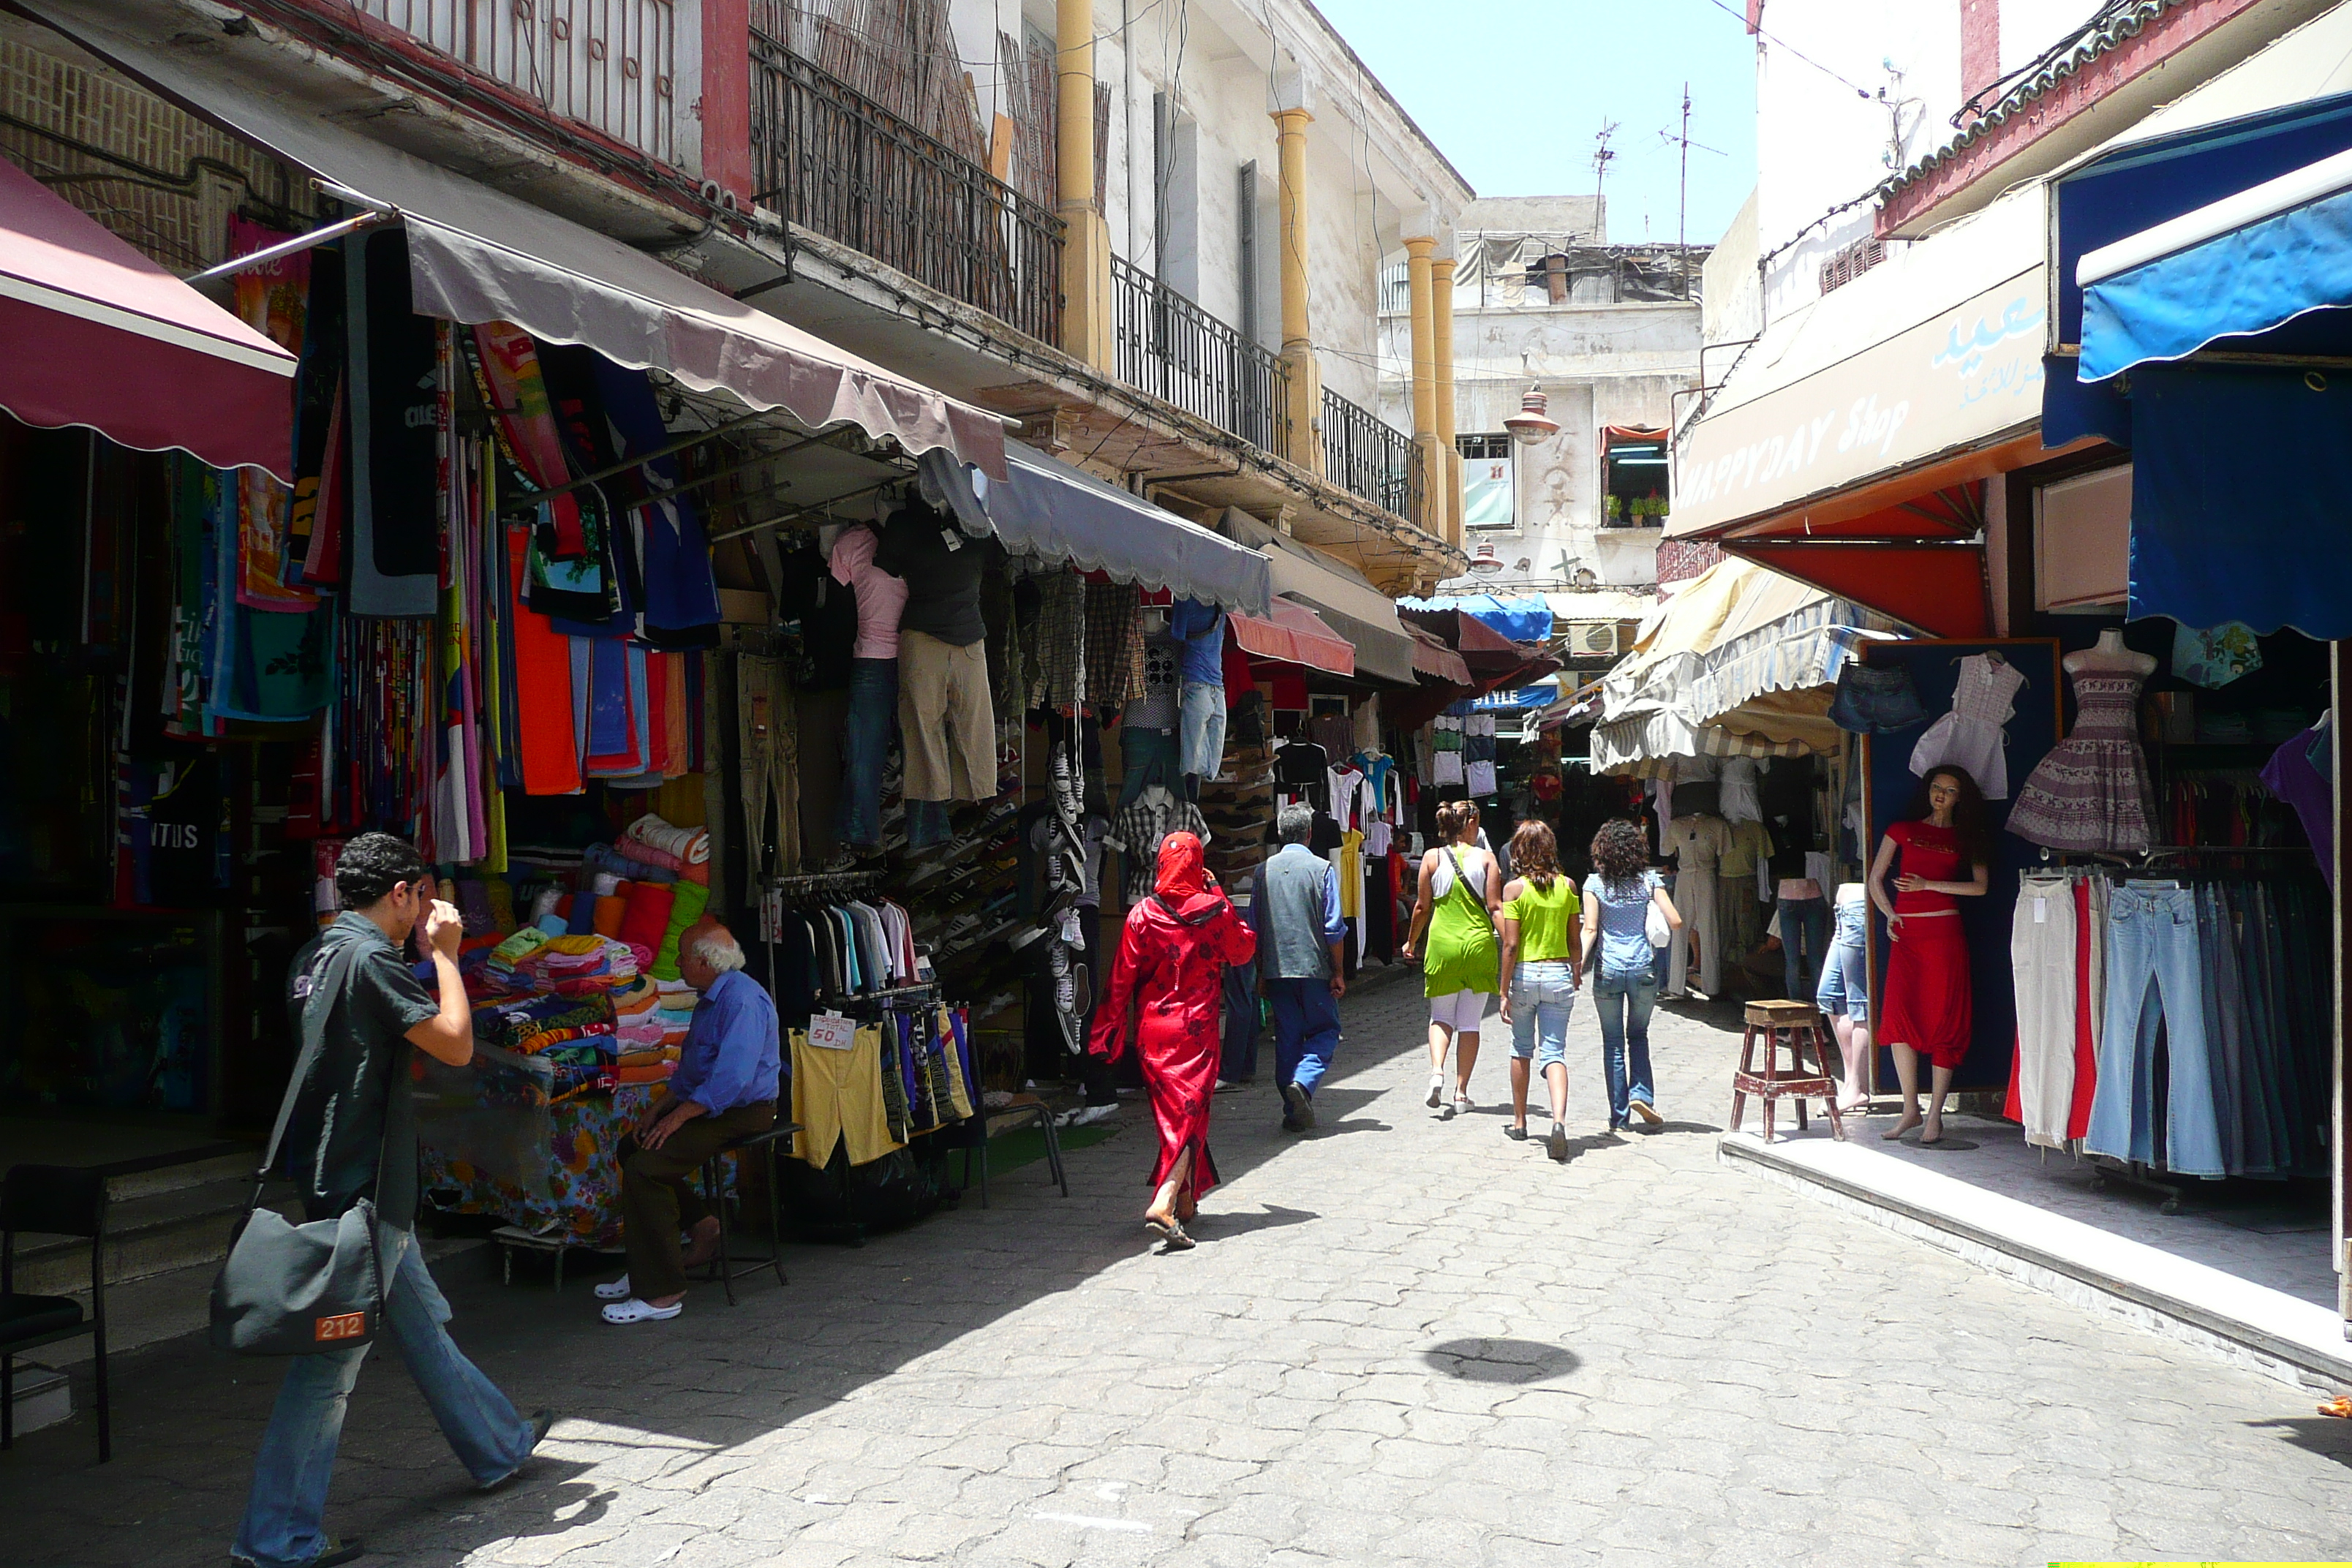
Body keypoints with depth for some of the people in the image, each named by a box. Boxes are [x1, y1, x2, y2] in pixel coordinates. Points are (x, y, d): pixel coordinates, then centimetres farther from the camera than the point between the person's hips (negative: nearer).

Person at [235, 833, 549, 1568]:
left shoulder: (318, 953, 11)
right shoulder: (370, 957, -19)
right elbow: (456, 1045, -16)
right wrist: (445, 954, -7)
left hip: (345, 1179, 11)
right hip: (360, 1186, -11)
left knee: (423, 1321, 21)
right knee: (332, 1358, -3)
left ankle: (498, 1447, 37)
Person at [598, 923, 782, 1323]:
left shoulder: (741, 1000, -21)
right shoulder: (711, 997, 15)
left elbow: (732, 1078, -29)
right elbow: (689, 1067, 22)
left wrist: (678, 1117, -23)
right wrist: (657, 1109, 10)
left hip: (742, 1112, -11)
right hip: (711, 1104, 11)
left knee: (645, 1166, -21)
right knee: (632, 1145, 14)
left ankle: (662, 1293, -16)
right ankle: (702, 1226, 17)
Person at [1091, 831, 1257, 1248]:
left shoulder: (1142, 915, -4)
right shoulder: (1215, 911, -6)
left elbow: (1121, 979, -2)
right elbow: (1244, 950, 13)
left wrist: (1108, 1032, 7)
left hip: (1153, 1031, 2)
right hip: (1198, 1030, -2)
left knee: (1170, 1114, 16)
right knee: (1190, 1116, -3)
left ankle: (1185, 1202, 27)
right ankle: (1164, 1204, -20)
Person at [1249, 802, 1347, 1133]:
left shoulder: (1263, 872, 6)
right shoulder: (1322, 869, -5)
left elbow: (1254, 929, 10)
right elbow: (1334, 928, -7)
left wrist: (1261, 972, 19)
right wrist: (1339, 973, 0)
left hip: (1276, 969, 3)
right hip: (1314, 967, -3)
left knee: (1287, 1036, 9)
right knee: (1325, 1030, 9)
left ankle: (1293, 1112, 10)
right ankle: (1304, 1081, -15)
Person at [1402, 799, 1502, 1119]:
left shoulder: (1432, 858, 0)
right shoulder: (1485, 857, -2)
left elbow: (1422, 907, 4)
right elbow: (1495, 906, -7)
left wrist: (1412, 942, 18)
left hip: (1442, 943, 1)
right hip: (1479, 944, -1)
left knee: (1441, 1017, 14)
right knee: (1469, 1022, 8)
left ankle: (1437, 1071, -11)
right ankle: (1461, 1092, 9)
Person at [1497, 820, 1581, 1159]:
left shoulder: (1515, 888, -7)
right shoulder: (1567, 886, 2)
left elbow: (1511, 945, -10)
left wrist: (1504, 992, -6)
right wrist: (1575, 978, 23)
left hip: (1524, 974, -1)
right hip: (1559, 975, 1)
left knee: (1522, 1049, 17)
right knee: (1554, 1052, 0)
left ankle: (1519, 1122, 27)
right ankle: (1559, 1120, -22)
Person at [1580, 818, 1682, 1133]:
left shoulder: (1595, 883, -4)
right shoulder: (1649, 880, -1)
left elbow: (1590, 930, -12)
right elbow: (1675, 922, -5)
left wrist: (1580, 964, -12)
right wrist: (1667, 938, 15)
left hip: (1608, 970, -1)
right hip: (1644, 968, 1)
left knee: (1613, 1043, 8)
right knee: (1638, 1035, 20)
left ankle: (1619, 1117, 9)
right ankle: (1641, 1093, 1)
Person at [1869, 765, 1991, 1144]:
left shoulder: (1966, 838, 13)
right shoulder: (1902, 831, 15)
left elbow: (1980, 887, 1)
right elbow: (1876, 878, 14)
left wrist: (1929, 884, -6)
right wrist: (1889, 914, 1)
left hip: (1944, 931, -1)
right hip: (1906, 933, 1)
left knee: (1943, 1018, -4)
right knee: (1897, 1013, -9)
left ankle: (1935, 1114, 1)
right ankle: (1911, 1109, 0)